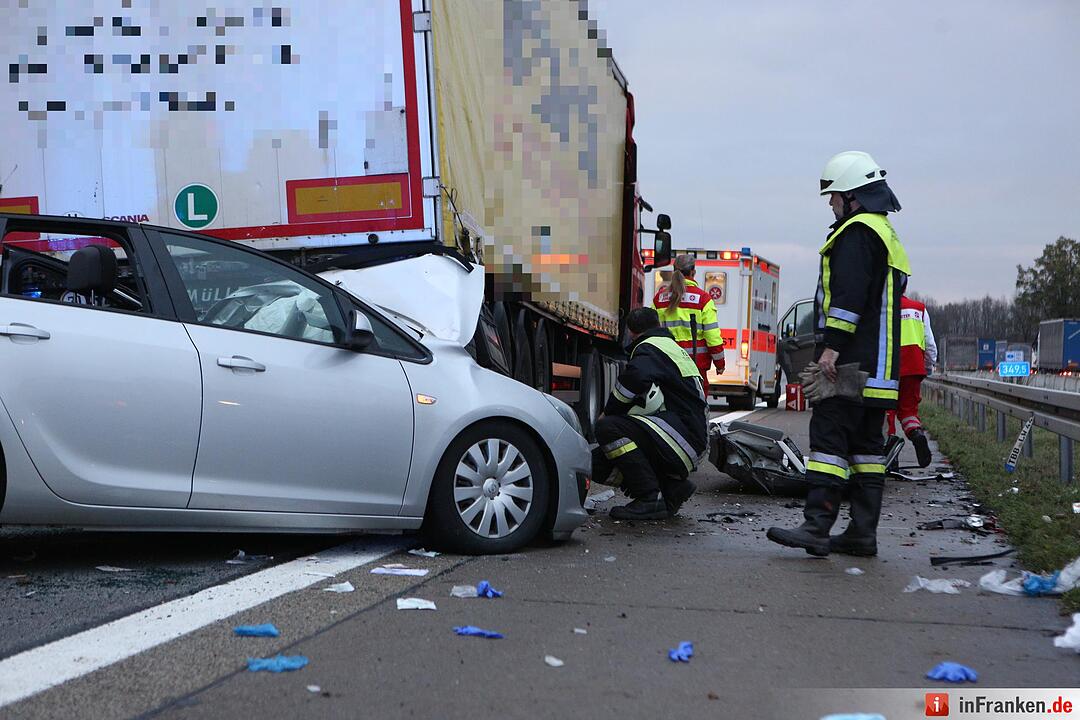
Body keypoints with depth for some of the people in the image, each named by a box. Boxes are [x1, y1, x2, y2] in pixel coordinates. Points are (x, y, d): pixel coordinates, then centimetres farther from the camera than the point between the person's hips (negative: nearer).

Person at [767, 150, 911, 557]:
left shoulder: (857, 231, -8)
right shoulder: (886, 234, 25)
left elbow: (849, 295, -20)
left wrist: (832, 345, -22)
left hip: (851, 362, -10)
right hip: (878, 367, 11)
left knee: (829, 435, -13)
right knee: (866, 443, 10)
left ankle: (816, 527, -18)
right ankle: (863, 533, 12)